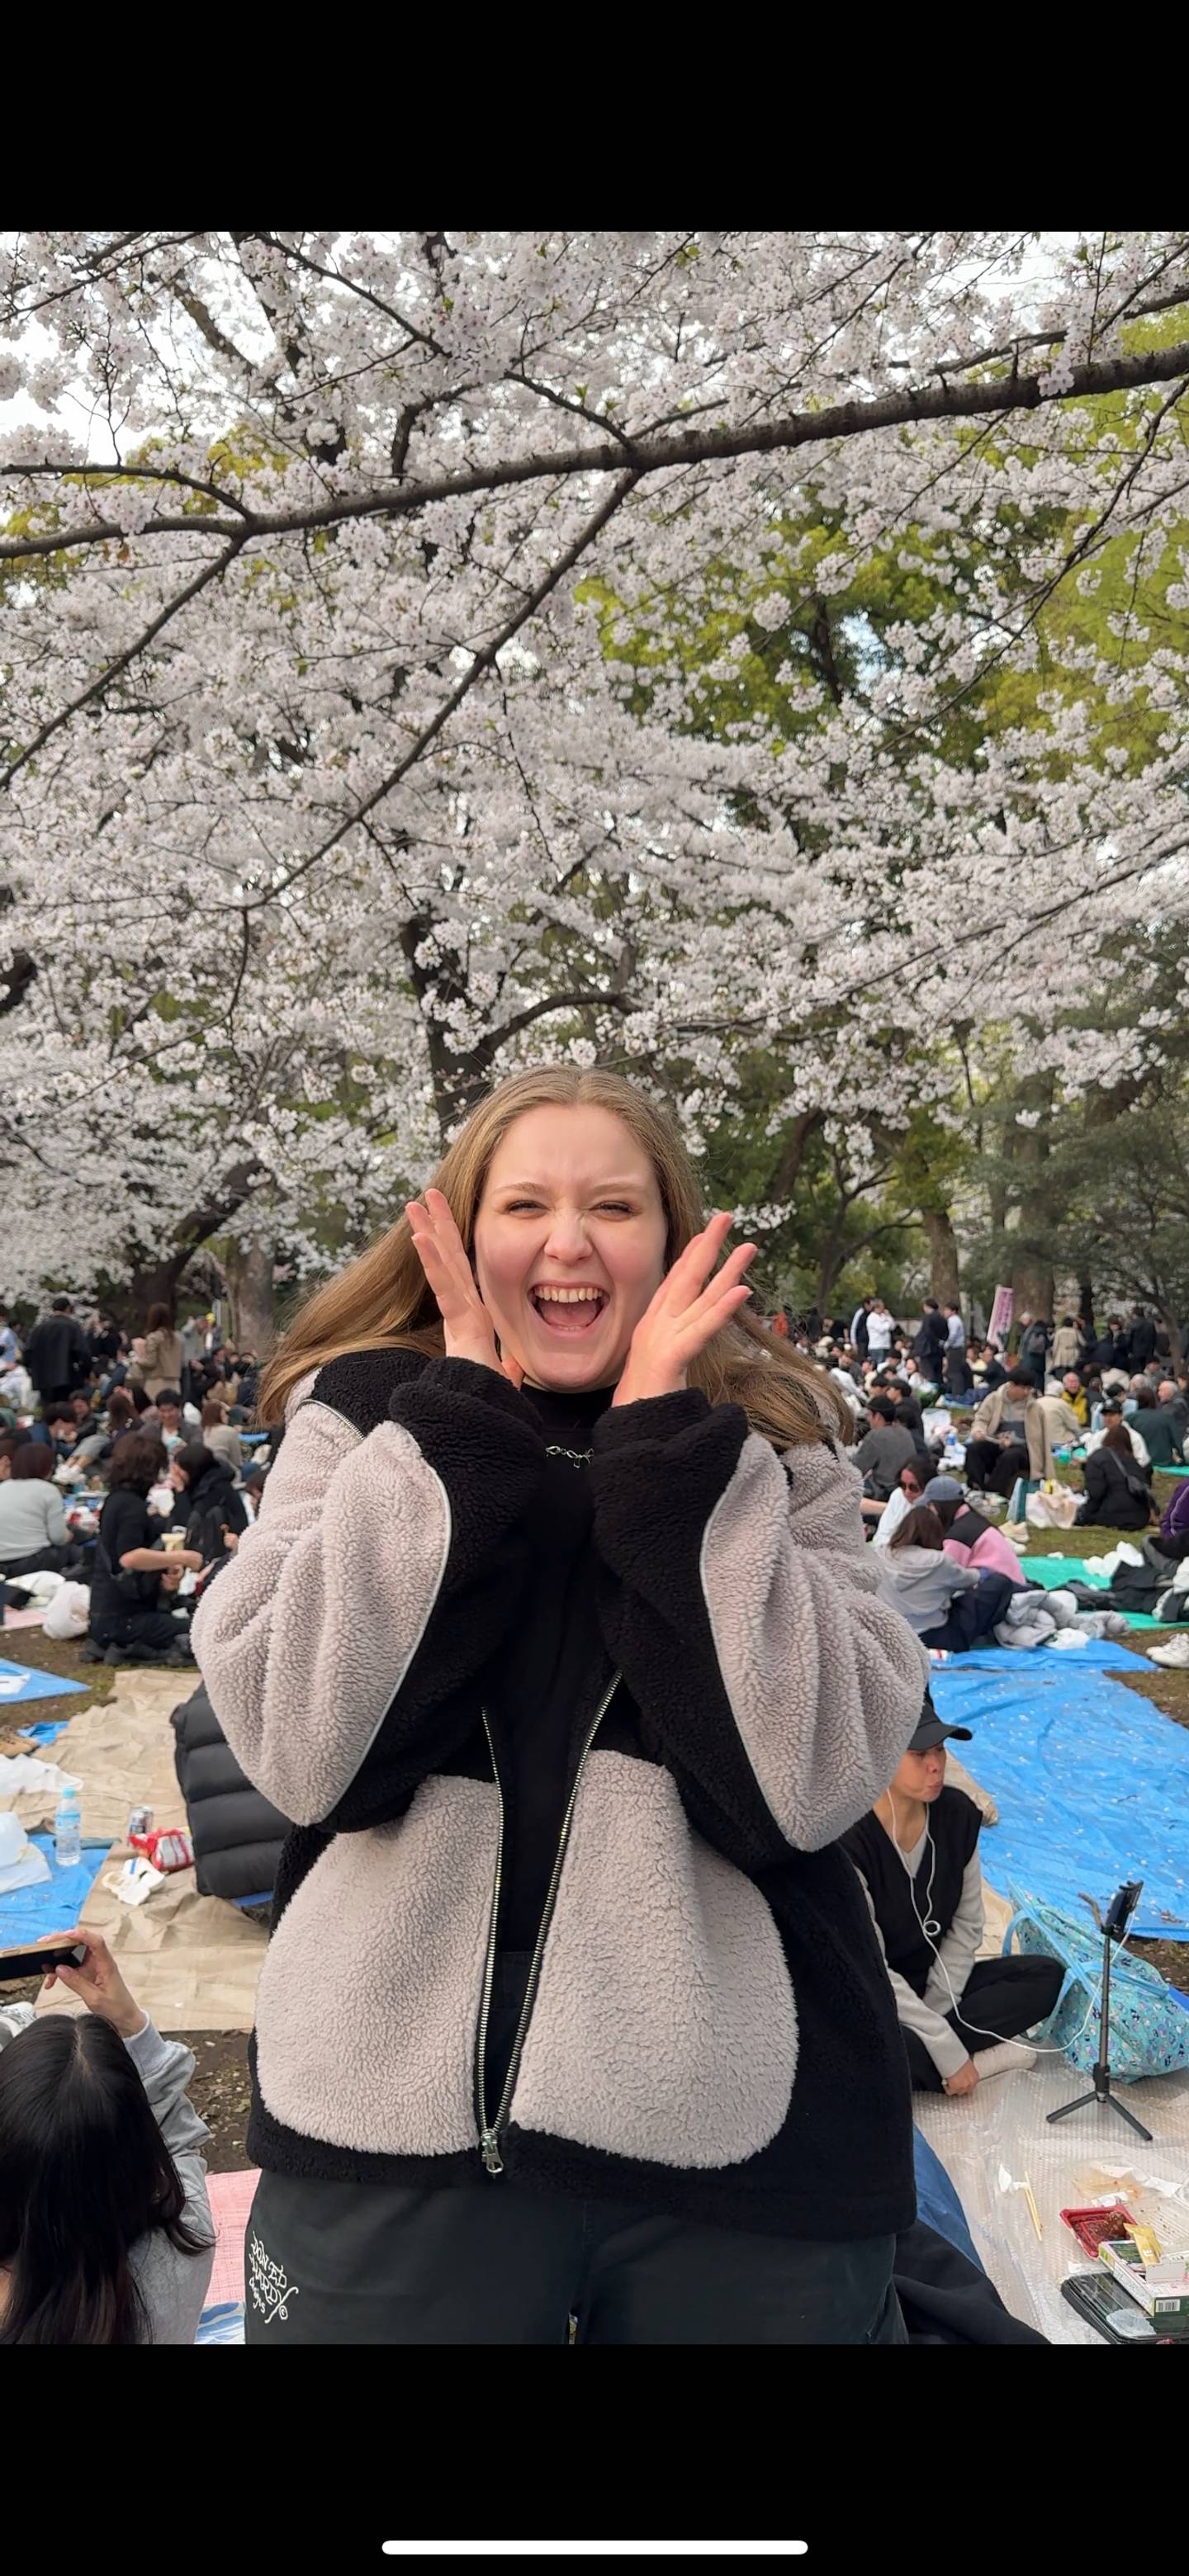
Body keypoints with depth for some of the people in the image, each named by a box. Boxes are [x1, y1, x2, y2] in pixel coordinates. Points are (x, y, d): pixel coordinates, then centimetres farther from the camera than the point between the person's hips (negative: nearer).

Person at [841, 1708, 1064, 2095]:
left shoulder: (958, 1814, -8)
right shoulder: (850, 1841, -27)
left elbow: (966, 1927, 1)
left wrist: (932, 2014, -8)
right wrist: (945, 2048, -21)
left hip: (932, 1981, 7)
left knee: (1045, 1975, -9)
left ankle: (923, 2053, -12)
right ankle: (972, 2057, -9)